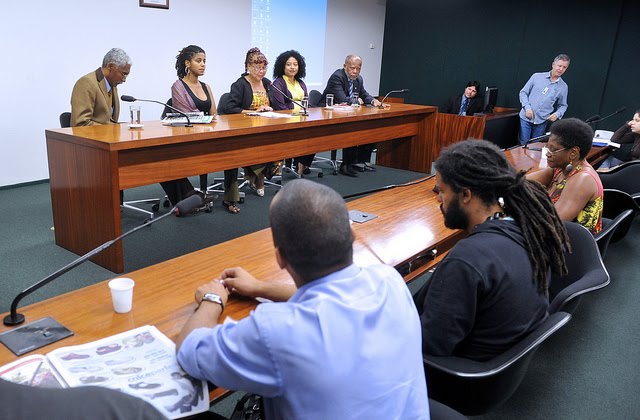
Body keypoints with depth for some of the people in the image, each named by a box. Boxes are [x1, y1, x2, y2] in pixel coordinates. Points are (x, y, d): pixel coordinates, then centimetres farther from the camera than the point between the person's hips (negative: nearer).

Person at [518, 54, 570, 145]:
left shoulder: (563, 87, 5)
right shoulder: (537, 76, 0)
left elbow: (563, 105, 14)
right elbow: (523, 92, 3)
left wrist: (557, 114, -8)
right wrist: (527, 107, -10)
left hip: (541, 121, 2)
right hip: (526, 117, -1)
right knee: (523, 144, -3)